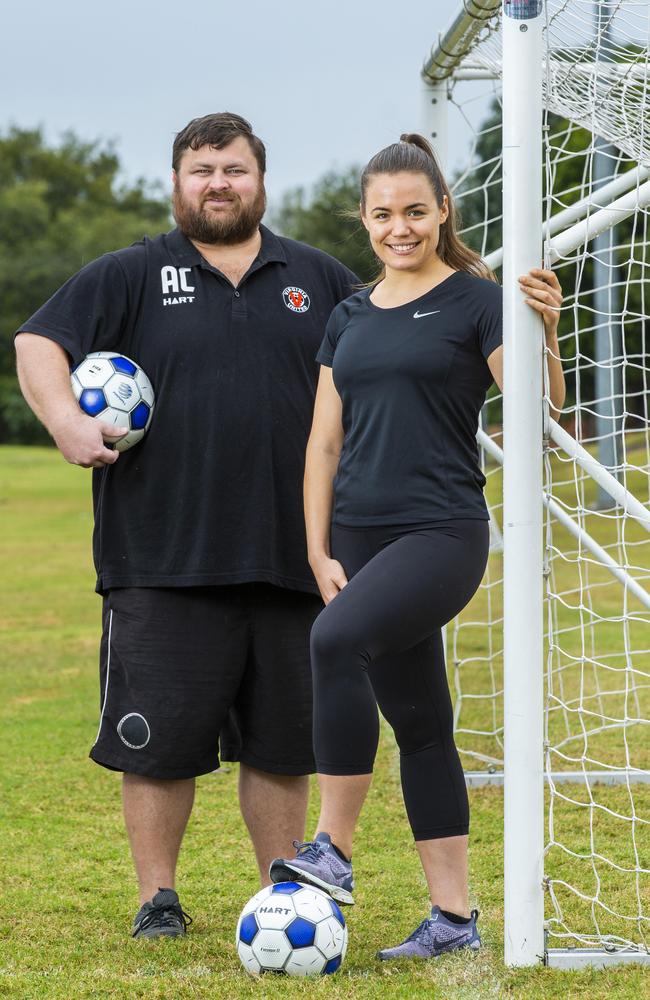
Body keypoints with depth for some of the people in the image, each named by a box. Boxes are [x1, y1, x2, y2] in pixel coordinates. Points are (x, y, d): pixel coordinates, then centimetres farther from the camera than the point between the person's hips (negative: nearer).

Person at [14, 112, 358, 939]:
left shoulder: (319, 280, 12)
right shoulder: (131, 276, 5)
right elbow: (39, 342, -1)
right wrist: (64, 419, -19)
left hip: (288, 559, 2)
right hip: (165, 560, -2)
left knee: (281, 742, 9)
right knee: (159, 737, -1)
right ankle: (157, 897, 12)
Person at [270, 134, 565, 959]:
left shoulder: (474, 301, -2)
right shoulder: (350, 318, 15)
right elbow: (325, 441, 15)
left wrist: (545, 332, -30)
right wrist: (319, 553, 7)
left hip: (444, 532, -6)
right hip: (361, 539, 6)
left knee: (337, 640, -29)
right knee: (419, 725, 7)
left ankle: (333, 851, -23)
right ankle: (453, 919, 12)